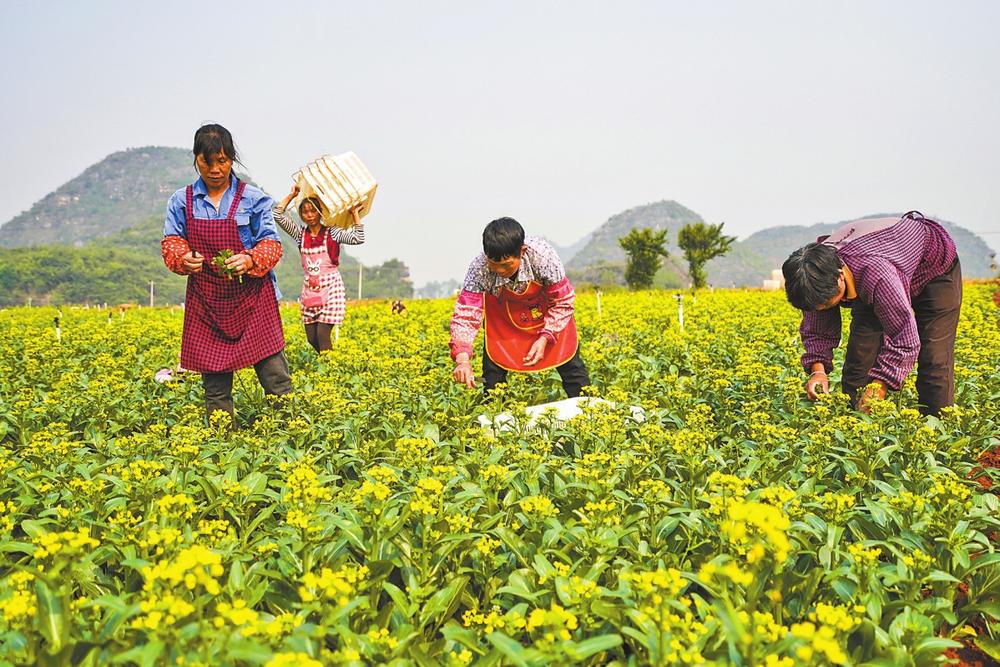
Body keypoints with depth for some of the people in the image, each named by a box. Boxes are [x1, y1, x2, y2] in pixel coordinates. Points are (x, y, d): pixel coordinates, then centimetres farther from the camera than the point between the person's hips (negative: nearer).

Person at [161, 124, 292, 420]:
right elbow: (171, 242, 6)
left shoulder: (253, 198, 0)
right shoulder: (181, 201, 7)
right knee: (215, 387, 7)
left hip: (252, 299, -2)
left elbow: (271, 244, -1)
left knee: (275, 376, -5)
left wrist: (250, 260, -23)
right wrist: (183, 258, -17)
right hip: (206, 301, 2)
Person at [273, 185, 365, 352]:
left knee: (322, 335, -14)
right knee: (311, 339, 2)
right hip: (309, 290, 4)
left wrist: (355, 213, -13)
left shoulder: (332, 233, -3)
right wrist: (292, 195, 3)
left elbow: (358, 239, -16)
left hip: (331, 288, -4)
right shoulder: (300, 234, 6)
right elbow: (278, 215, 1)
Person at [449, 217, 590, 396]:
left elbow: (563, 302, -22)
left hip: (548, 311, 0)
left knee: (571, 367, 3)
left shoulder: (542, 255, -37)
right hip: (504, 318, 0)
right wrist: (462, 359, -51)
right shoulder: (479, 268, -36)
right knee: (493, 370, -3)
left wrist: (544, 338, -31)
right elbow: (465, 314, -36)